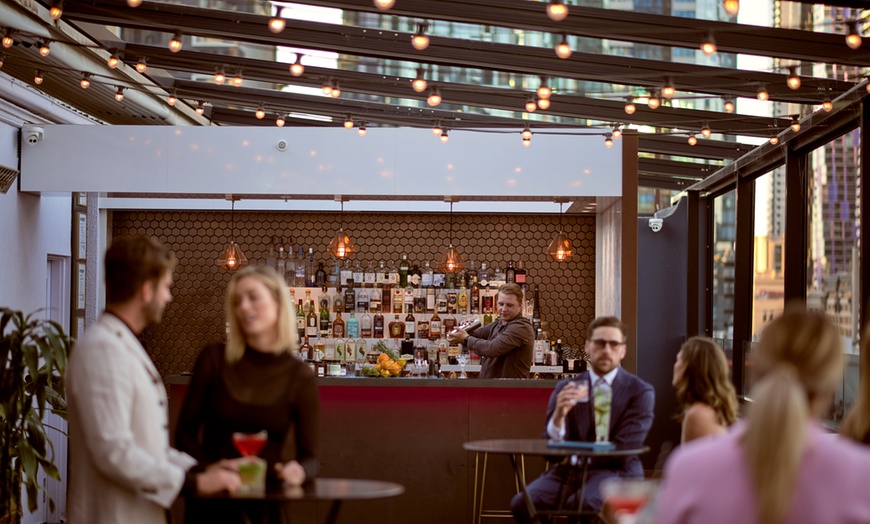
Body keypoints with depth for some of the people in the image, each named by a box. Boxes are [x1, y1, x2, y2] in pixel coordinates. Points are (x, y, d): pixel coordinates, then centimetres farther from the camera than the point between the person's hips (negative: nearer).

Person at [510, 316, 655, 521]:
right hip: (569, 471, 4)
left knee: (591, 505, -38)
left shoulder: (640, 392, 1)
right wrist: (559, 415, -18)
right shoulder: (566, 388, 10)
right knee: (521, 503, -24)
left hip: (615, 472, -3)